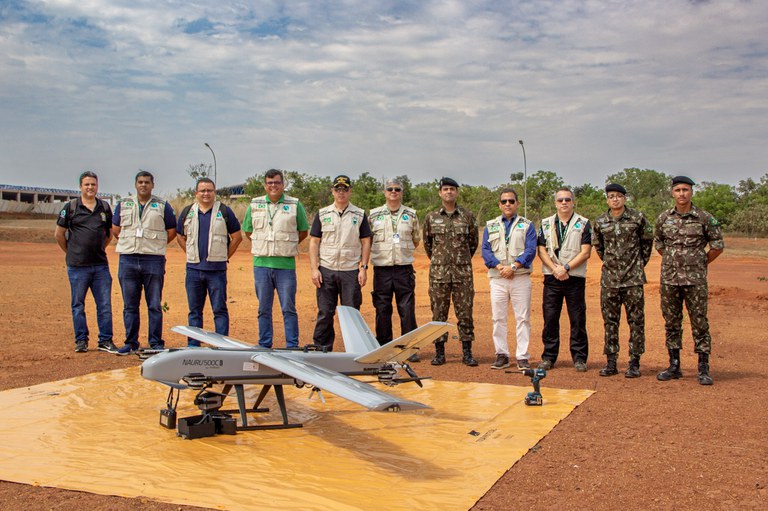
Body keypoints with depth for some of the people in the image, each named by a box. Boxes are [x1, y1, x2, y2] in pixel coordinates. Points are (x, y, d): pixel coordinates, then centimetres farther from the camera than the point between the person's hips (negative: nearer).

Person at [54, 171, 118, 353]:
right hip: (77, 265, -2)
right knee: (78, 304, 6)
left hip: (100, 264, 2)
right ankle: (81, 340, 15)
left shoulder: (105, 207, 10)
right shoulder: (70, 207, 1)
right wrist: (71, 252, 10)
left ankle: (105, 340, 10)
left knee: (105, 304, 2)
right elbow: (59, 234, 6)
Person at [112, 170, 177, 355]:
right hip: (128, 261, 2)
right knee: (130, 306, 7)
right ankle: (131, 343, 15)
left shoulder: (162, 206, 6)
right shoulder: (123, 205, 12)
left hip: (154, 262, -2)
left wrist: (154, 246, 7)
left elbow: (172, 231, 10)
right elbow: (115, 229, 19)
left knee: (155, 305, -1)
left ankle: (156, 343, 6)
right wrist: (130, 244, 12)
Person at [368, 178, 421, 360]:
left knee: (407, 310, -1)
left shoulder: (411, 215, 9)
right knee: (382, 310, 3)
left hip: (404, 268, 0)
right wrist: (381, 251, 6)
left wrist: (402, 250, 8)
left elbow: (416, 241, 18)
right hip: (382, 269, 0)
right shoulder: (374, 214, 7)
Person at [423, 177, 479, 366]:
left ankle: (467, 352, 8)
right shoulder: (431, 217, 6)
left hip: (463, 272, 0)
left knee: (465, 312, 1)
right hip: (439, 272, 1)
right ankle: (439, 352, 11)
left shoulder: (467, 216, 4)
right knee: (439, 312, 3)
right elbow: (427, 242, 17)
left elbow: (474, 242, 14)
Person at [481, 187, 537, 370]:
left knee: (522, 318, -2)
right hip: (497, 279, 2)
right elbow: (485, 250, 3)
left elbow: (530, 250, -4)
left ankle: (522, 357, 3)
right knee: (498, 318, 3)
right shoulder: (490, 226, 14)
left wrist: (513, 266, -16)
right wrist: (499, 266, -12)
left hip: (520, 277, -2)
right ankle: (502, 355, 11)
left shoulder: (527, 225, 8)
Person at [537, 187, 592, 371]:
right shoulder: (546, 224, 13)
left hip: (575, 278, -2)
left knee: (578, 319, 0)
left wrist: (566, 268, -14)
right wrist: (555, 269, -10)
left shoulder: (583, 223, 5)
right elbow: (541, 251, 5)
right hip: (552, 278, 2)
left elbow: (585, 252, -3)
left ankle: (579, 358, 8)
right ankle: (549, 357, 12)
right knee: (550, 318, 3)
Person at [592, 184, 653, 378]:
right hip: (609, 279, 2)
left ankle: (635, 362, 8)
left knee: (636, 321, 1)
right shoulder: (600, 222, 5)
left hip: (633, 278, -2)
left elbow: (647, 241, 12)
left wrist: (641, 263, 12)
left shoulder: (637, 218, -1)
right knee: (610, 321, 6)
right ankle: (611, 362, 13)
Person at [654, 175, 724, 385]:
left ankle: (703, 369, 6)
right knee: (671, 323, 9)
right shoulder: (664, 218, 6)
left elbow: (718, 246, 3)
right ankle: (674, 366, 18)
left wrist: (700, 264, 6)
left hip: (695, 280, -3)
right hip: (669, 279, 3)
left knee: (699, 323, -1)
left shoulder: (704, 218, -3)